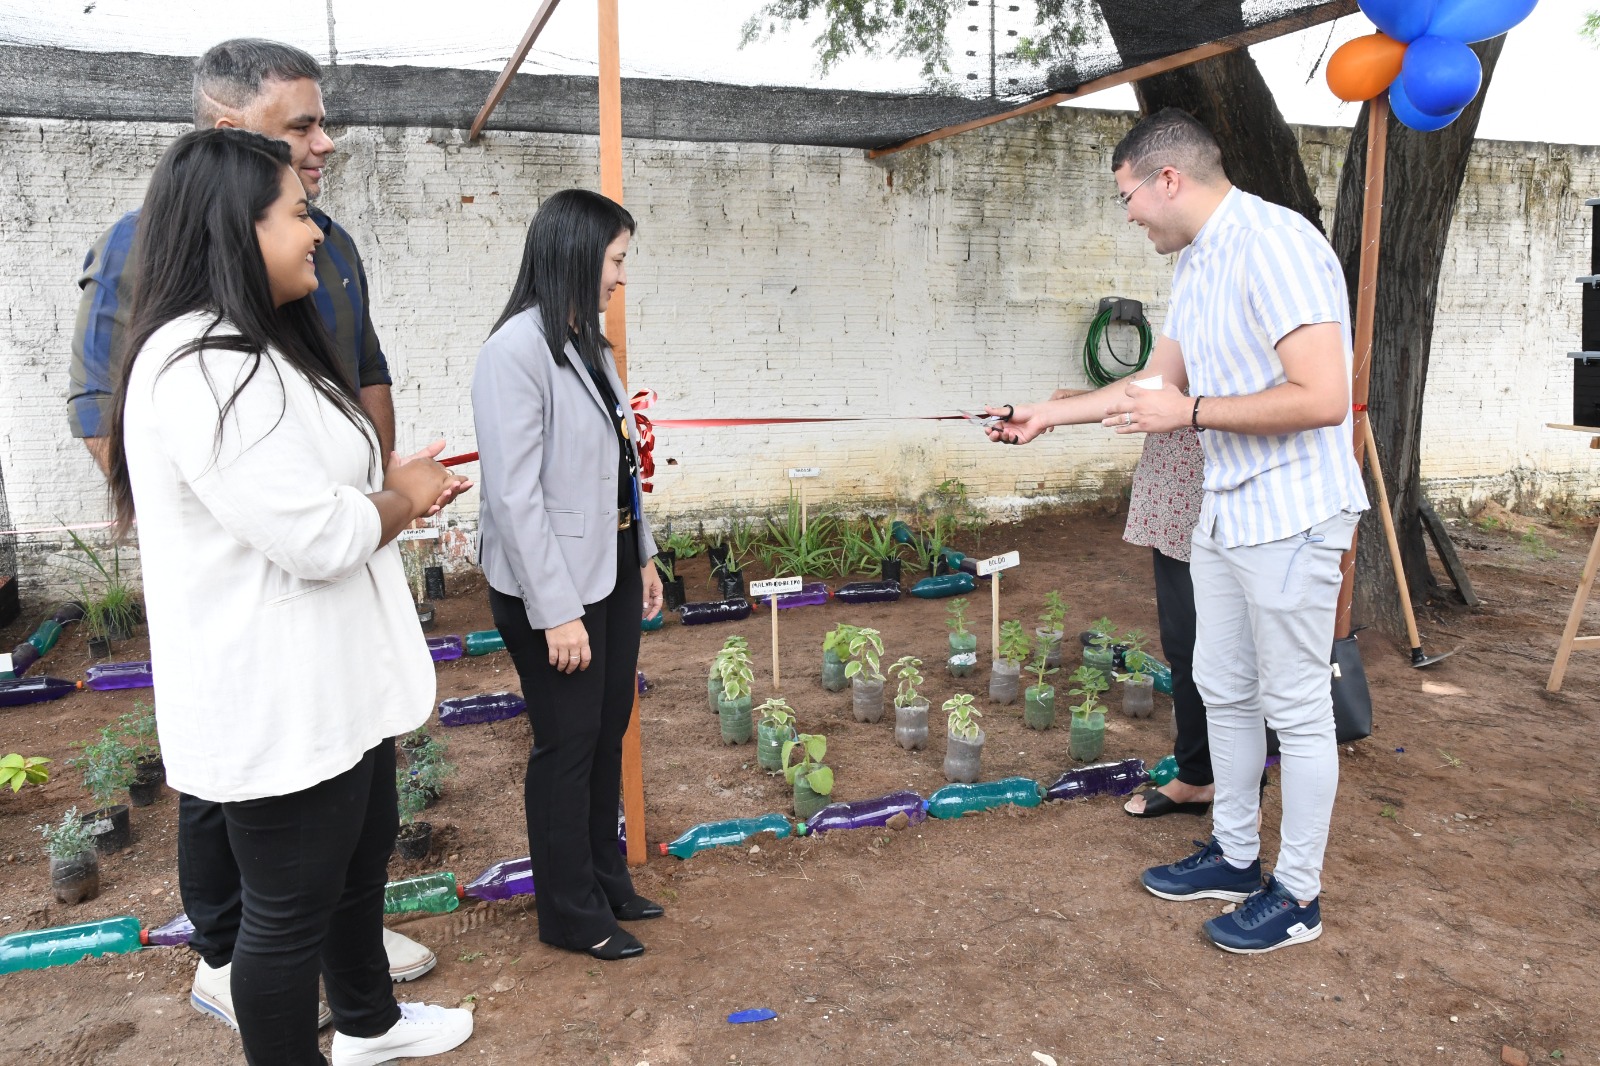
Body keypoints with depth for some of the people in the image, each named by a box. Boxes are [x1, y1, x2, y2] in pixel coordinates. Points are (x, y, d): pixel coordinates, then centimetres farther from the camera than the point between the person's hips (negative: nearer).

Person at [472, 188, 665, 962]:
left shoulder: (591, 347, 8)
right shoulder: (517, 349, -18)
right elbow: (514, 494, -21)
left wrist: (644, 556, 15)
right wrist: (555, 611, -20)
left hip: (612, 574, 8)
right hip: (554, 588, -8)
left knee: (608, 733, 17)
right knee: (567, 744, 5)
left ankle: (607, 879, 35)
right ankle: (570, 913, 24)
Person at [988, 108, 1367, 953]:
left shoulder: (1272, 244, -20)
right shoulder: (1194, 263, 11)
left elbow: (1323, 397, -27)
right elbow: (1157, 379, 21)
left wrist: (1191, 412, -20)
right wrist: (1050, 415, 21)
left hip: (1292, 515, -10)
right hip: (1226, 511, 10)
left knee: (1295, 708, 3)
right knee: (1222, 690, 17)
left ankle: (1298, 895, 19)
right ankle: (1234, 857, 34)